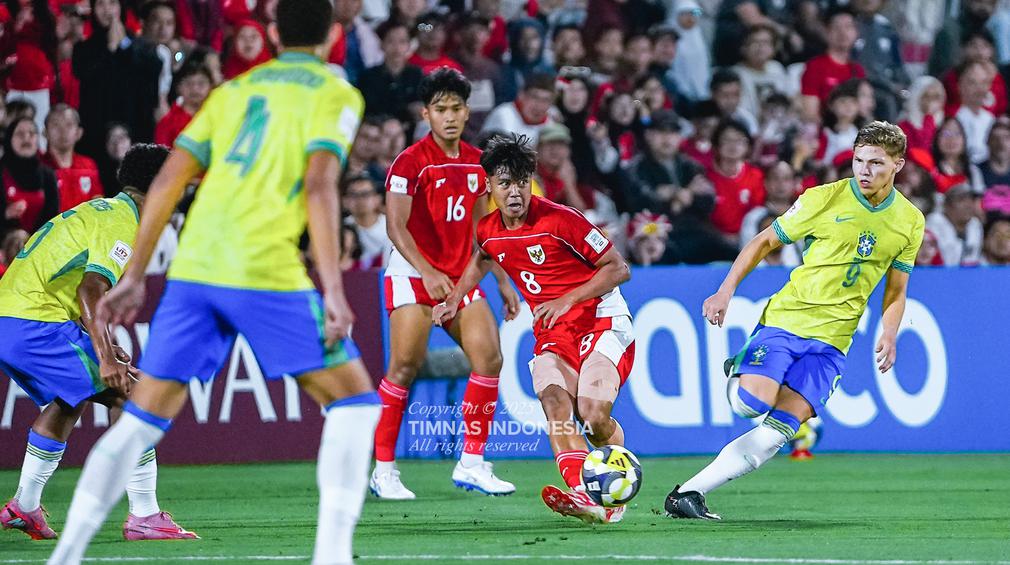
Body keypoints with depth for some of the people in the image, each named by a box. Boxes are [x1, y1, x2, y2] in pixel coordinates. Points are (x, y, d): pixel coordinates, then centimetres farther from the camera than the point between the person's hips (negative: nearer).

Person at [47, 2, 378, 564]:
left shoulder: (234, 90, 21)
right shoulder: (336, 93, 6)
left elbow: (167, 184, 16)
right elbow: (319, 186, -9)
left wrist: (134, 276, 20)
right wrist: (334, 290, -13)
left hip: (193, 268, 5)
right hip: (267, 274, -5)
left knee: (141, 420, 11)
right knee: (355, 401, 7)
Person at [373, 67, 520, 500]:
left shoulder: (475, 163, 10)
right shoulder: (410, 162, -9)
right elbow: (395, 226, -15)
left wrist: (503, 281, 16)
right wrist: (427, 272, -26)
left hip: (460, 277, 6)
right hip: (413, 274, -6)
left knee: (489, 358, -6)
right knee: (406, 365, -13)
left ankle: (472, 464, 1)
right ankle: (383, 470, -5)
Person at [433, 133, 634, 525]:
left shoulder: (559, 220, -14)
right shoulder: (489, 231, 5)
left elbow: (618, 268, -10)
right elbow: (482, 259, 33)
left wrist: (567, 300, -18)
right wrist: (455, 298, 24)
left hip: (601, 320, -5)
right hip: (552, 333, 5)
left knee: (593, 413, -24)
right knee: (553, 401, -26)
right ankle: (582, 495, -44)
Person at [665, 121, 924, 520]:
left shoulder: (909, 222, 7)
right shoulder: (823, 199, -4)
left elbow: (895, 291, 17)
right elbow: (765, 241, 5)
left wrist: (889, 336, -2)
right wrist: (726, 291, -5)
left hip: (831, 340, 2)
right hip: (786, 318, -2)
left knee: (778, 431, -13)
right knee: (752, 403, -24)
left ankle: (689, 492, -9)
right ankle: (738, 371, 12)